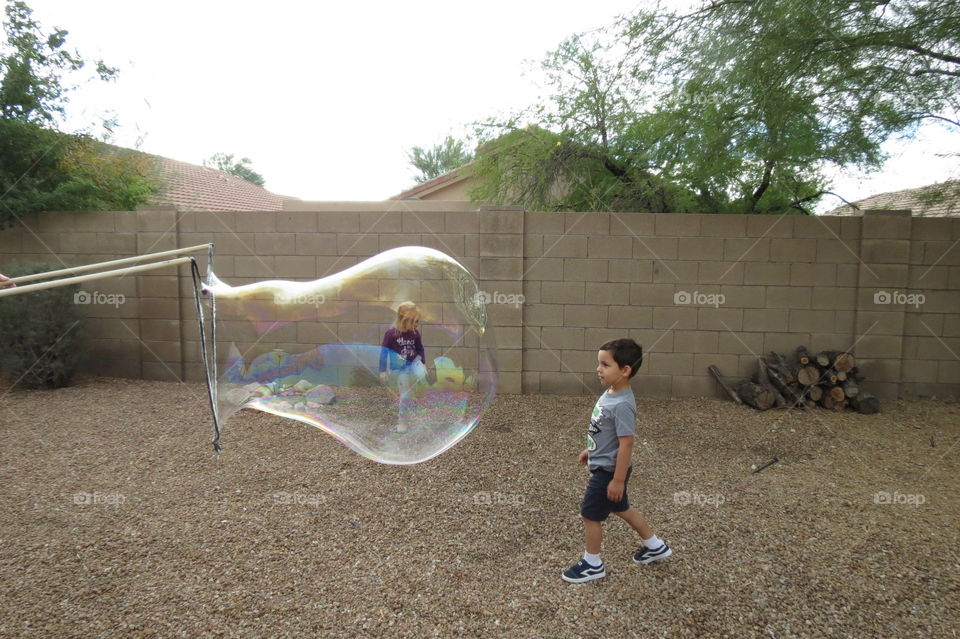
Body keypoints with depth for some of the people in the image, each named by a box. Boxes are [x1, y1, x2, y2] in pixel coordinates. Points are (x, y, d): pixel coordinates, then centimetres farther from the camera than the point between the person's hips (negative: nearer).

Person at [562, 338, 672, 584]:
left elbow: (626, 443, -26)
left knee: (590, 514, 6)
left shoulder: (622, 405, -29)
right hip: (603, 465, 9)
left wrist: (618, 480, -22)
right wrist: (590, 450, 21)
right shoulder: (610, 393, -1)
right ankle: (655, 546, 42)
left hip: (609, 471, -9)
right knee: (621, 508, 25)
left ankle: (592, 564, 25)